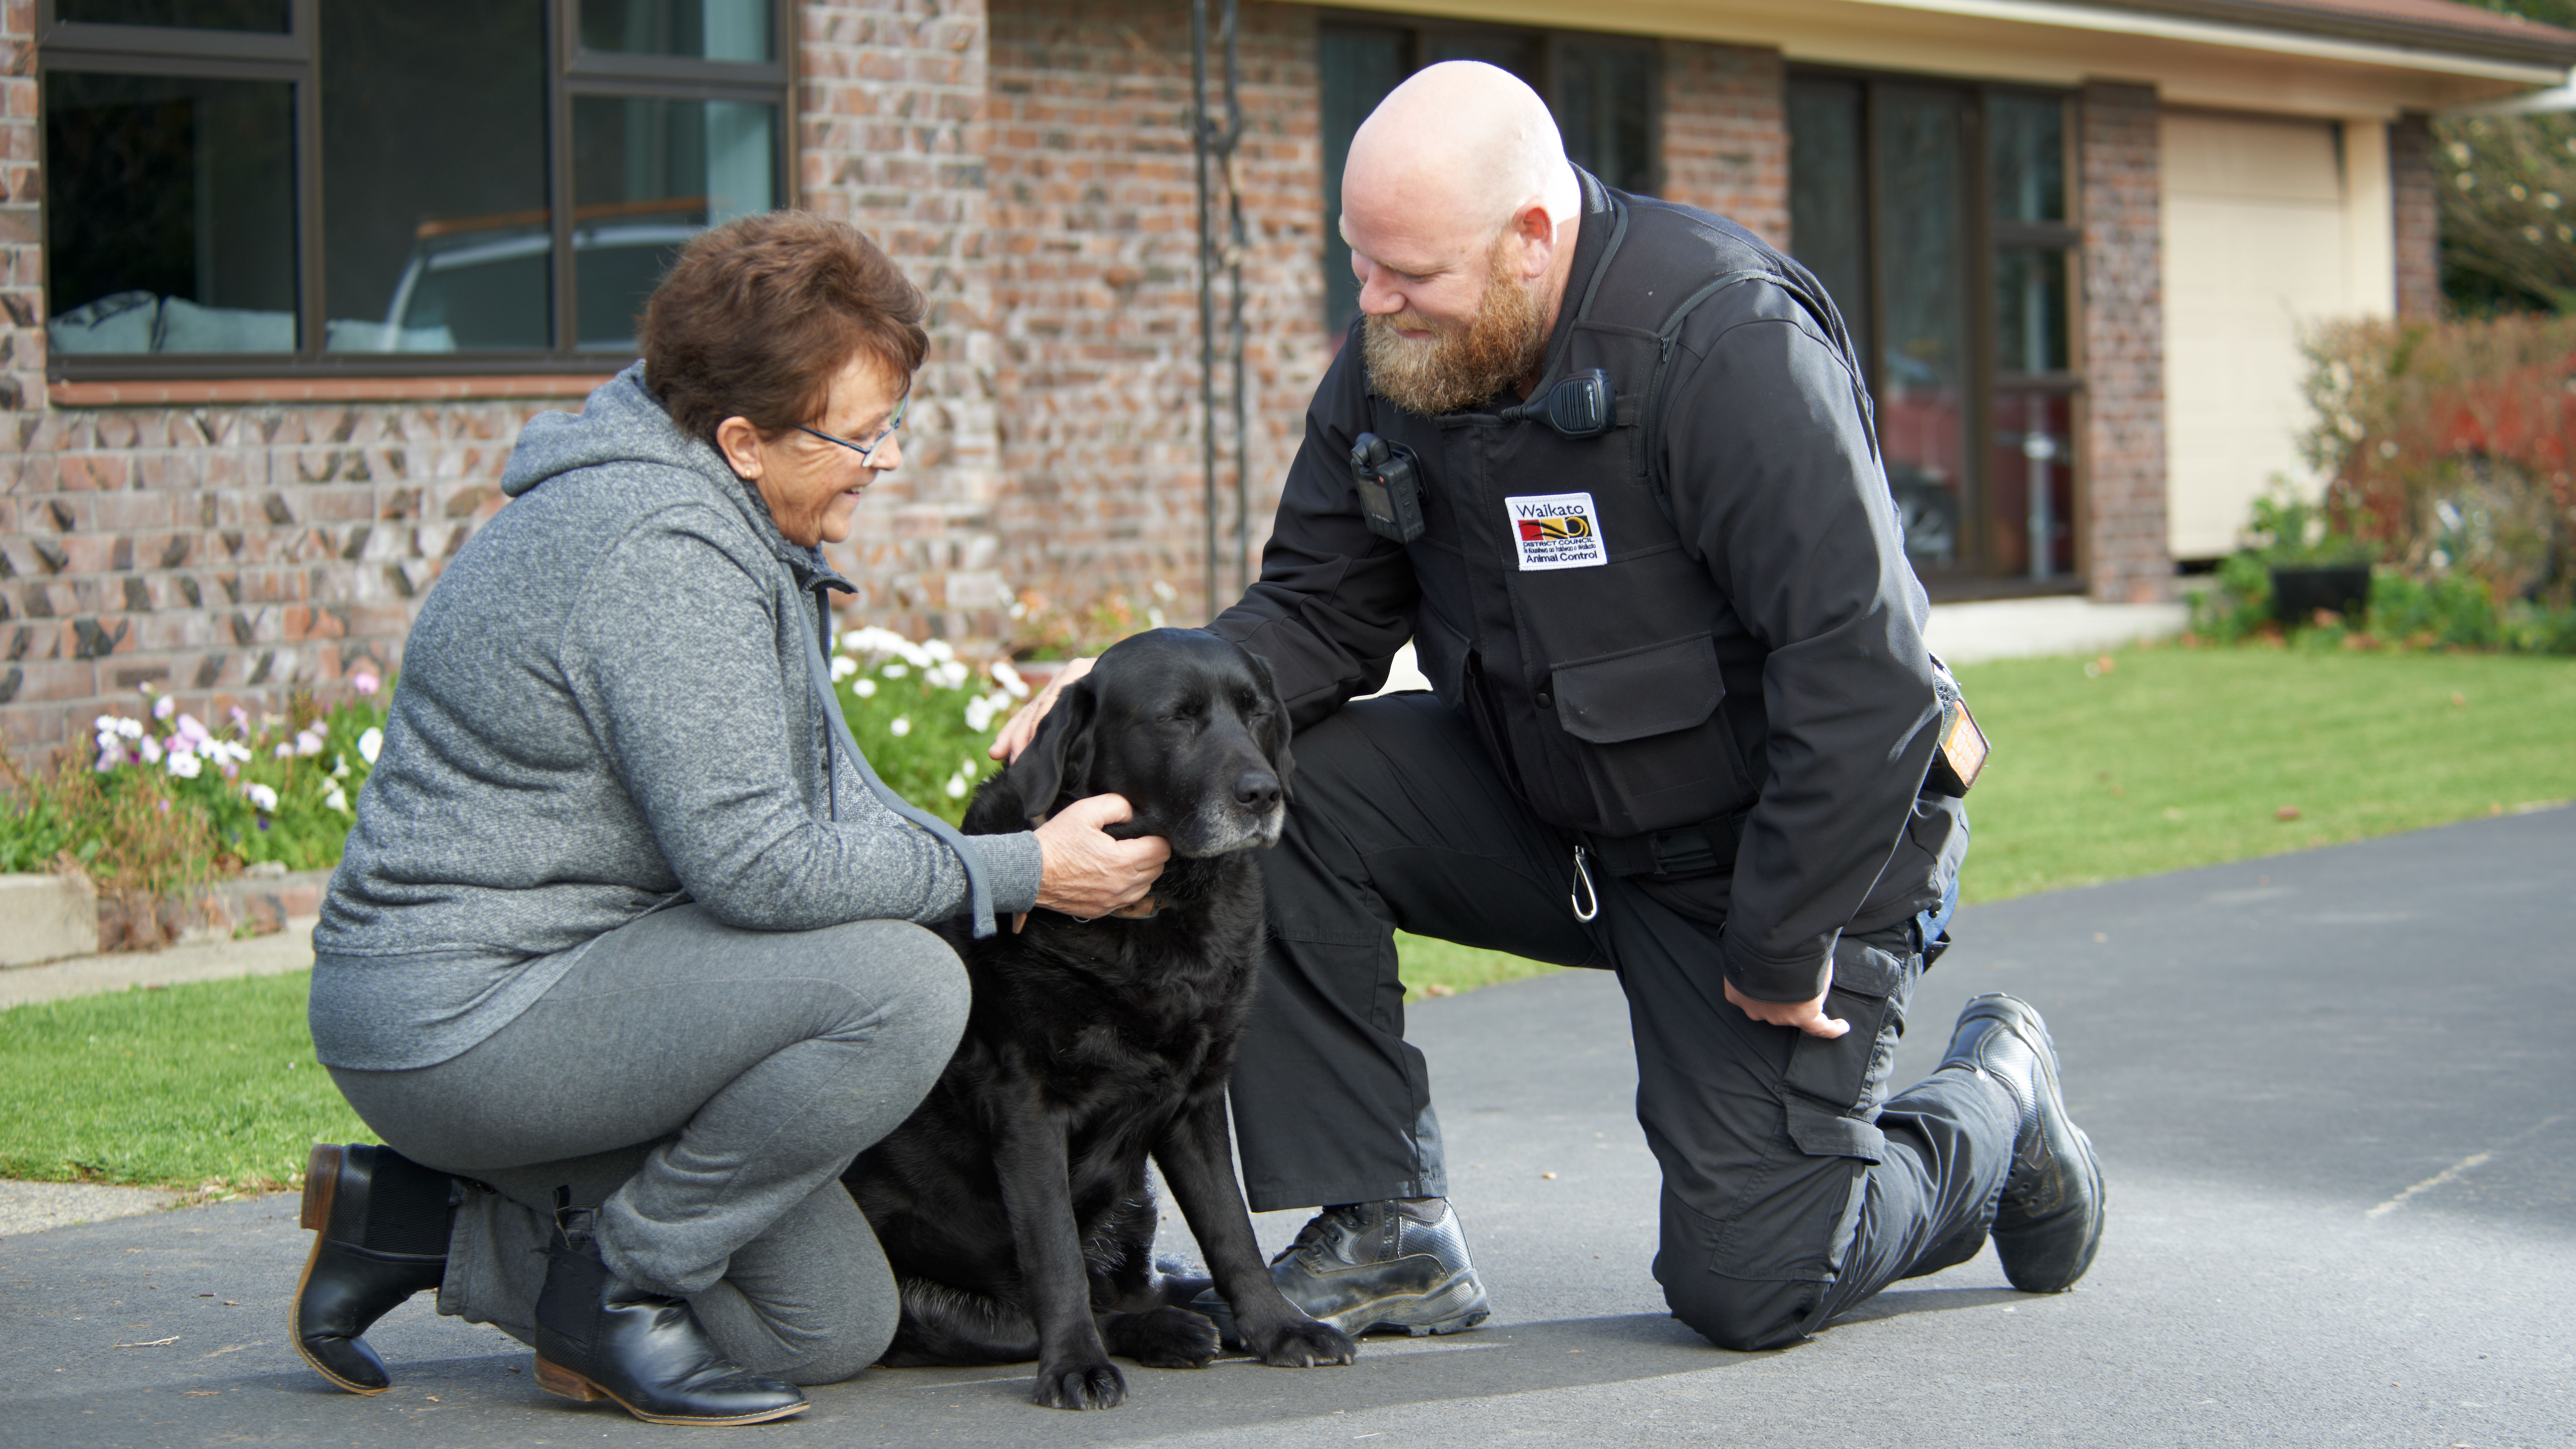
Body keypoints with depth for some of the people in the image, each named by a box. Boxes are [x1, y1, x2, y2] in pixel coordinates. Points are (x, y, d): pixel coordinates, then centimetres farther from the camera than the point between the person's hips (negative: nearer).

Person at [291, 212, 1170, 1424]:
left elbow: (819, 784, 19)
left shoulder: (730, 523, 12)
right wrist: (1016, 875, -16)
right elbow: (755, 863, -26)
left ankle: (427, 1219, 14)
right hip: (460, 1017, -11)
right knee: (901, 988, -27)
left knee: (838, 1324, 10)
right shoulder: (660, 554, -22)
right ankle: (614, 1286, -10)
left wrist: (1047, 870, 6)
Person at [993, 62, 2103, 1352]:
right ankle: (1388, 1236, -7)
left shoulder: (1729, 341, -29)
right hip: (1547, 809, 6)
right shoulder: (1395, 362, -7)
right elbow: (1317, 613, -1)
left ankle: (1994, 1104, 22)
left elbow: (1863, 674, -30)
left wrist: (1778, 950, -24)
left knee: (1745, 1287, -9)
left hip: (1769, 844, -6)